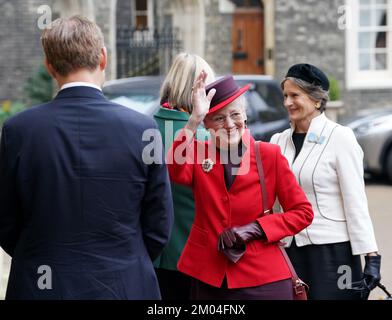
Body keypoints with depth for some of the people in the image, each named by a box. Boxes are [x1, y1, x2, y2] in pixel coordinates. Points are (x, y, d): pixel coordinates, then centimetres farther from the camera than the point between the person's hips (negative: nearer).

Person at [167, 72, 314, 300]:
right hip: (207, 279, 2)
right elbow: (175, 171, -22)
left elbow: (302, 212, -1)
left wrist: (254, 229, -12)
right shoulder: (198, 153, 2)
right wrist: (194, 119, -28)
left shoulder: (269, 155, -3)